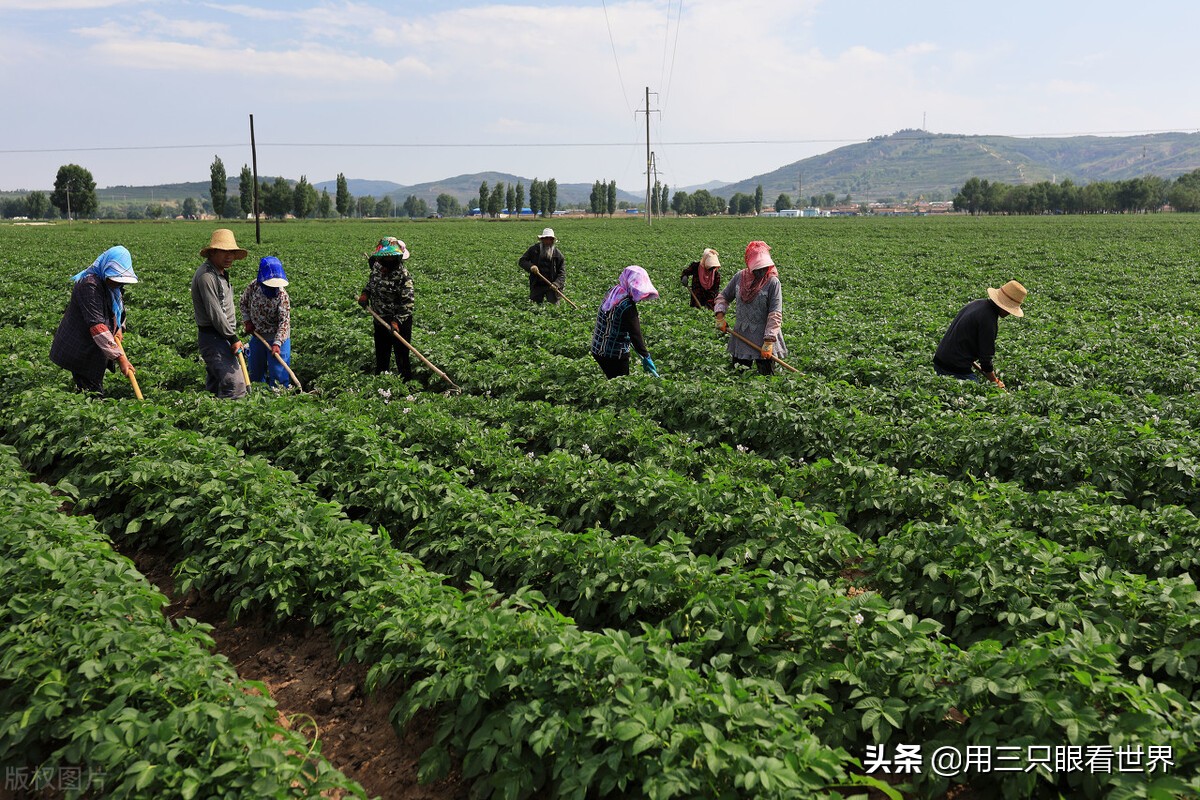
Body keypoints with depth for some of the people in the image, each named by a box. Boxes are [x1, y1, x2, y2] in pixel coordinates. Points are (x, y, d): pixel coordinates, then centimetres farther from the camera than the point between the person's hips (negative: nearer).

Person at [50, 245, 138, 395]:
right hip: (80, 353, -9)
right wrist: (119, 357, -36)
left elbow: (120, 309, 26)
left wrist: (119, 328, 5)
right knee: (93, 395, -11)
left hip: (95, 352, 9)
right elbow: (96, 325, -31)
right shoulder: (89, 285, -23)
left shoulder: (112, 285, 6)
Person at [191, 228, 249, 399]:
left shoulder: (221, 273, 17)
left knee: (215, 385, 14)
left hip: (222, 336, 10)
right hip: (212, 337, -10)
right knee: (235, 385, -19)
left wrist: (233, 337, 16)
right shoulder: (206, 275, -15)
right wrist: (233, 339, -15)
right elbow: (214, 313, -19)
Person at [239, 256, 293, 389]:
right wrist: (247, 321, -2)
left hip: (277, 337, -5)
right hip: (257, 335, 5)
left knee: (278, 373, -3)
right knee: (255, 370, 19)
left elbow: (284, 321, -26)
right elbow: (244, 303, 8)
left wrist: (277, 343, -33)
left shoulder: (282, 296, -24)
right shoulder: (254, 286, -11)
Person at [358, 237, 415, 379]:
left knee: (401, 356, 0)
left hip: (399, 323, -7)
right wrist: (365, 293, 2)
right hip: (380, 320, 8)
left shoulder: (403, 275, -23)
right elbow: (371, 281, 21)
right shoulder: (377, 267, -2)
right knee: (381, 353, 23)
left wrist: (397, 321, -29)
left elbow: (408, 301, -24)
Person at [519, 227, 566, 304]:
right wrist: (530, 266, -22)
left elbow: (562, 273, -6)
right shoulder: (533, 249, 0)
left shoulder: (558, 254, -4)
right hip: (537, 285, 1)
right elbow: (522, 261, -1)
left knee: (554, 305, -5)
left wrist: (556, 284, -24)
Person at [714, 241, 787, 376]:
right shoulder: (740, 277, 0)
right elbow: (723, 296, 14)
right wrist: (720, 317, -3)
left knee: (766, 375, 1)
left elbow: (775, 314, -17)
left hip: (764, 336, -4)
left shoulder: (773, 282, -13)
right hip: (741, 335, 4)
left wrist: (769, 342, -22)